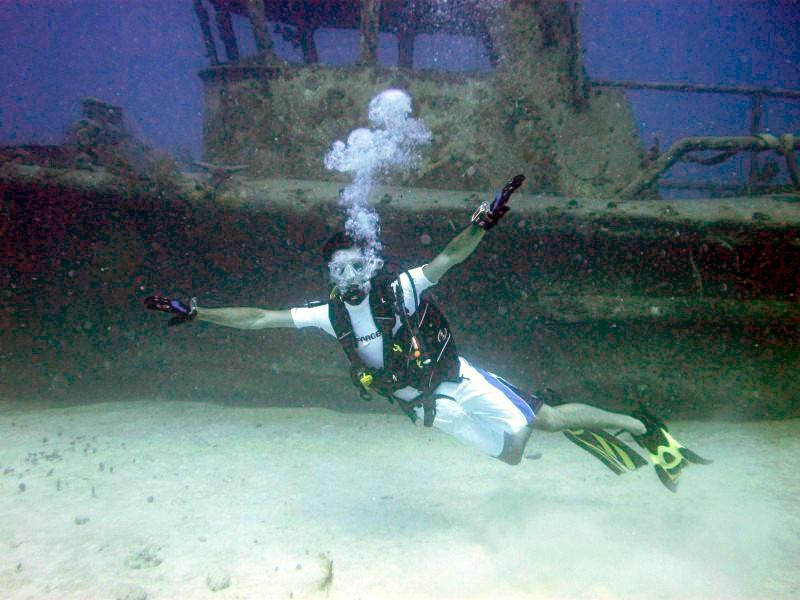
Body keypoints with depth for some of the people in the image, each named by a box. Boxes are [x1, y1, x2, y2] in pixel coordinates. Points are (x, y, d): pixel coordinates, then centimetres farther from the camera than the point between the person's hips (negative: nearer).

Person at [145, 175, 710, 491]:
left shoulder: (399, 289, -17)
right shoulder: (330, 314, -6)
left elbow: (450, 257, -25)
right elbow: (261, 318, -5)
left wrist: (482, 223, -43)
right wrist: (196, 312, -7)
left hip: (459, 380, -4)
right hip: (426, 405, 4)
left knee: (547, 417, -3)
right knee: (511, 453, 11)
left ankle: (643, 427, 17)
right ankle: (583, 434, 35)